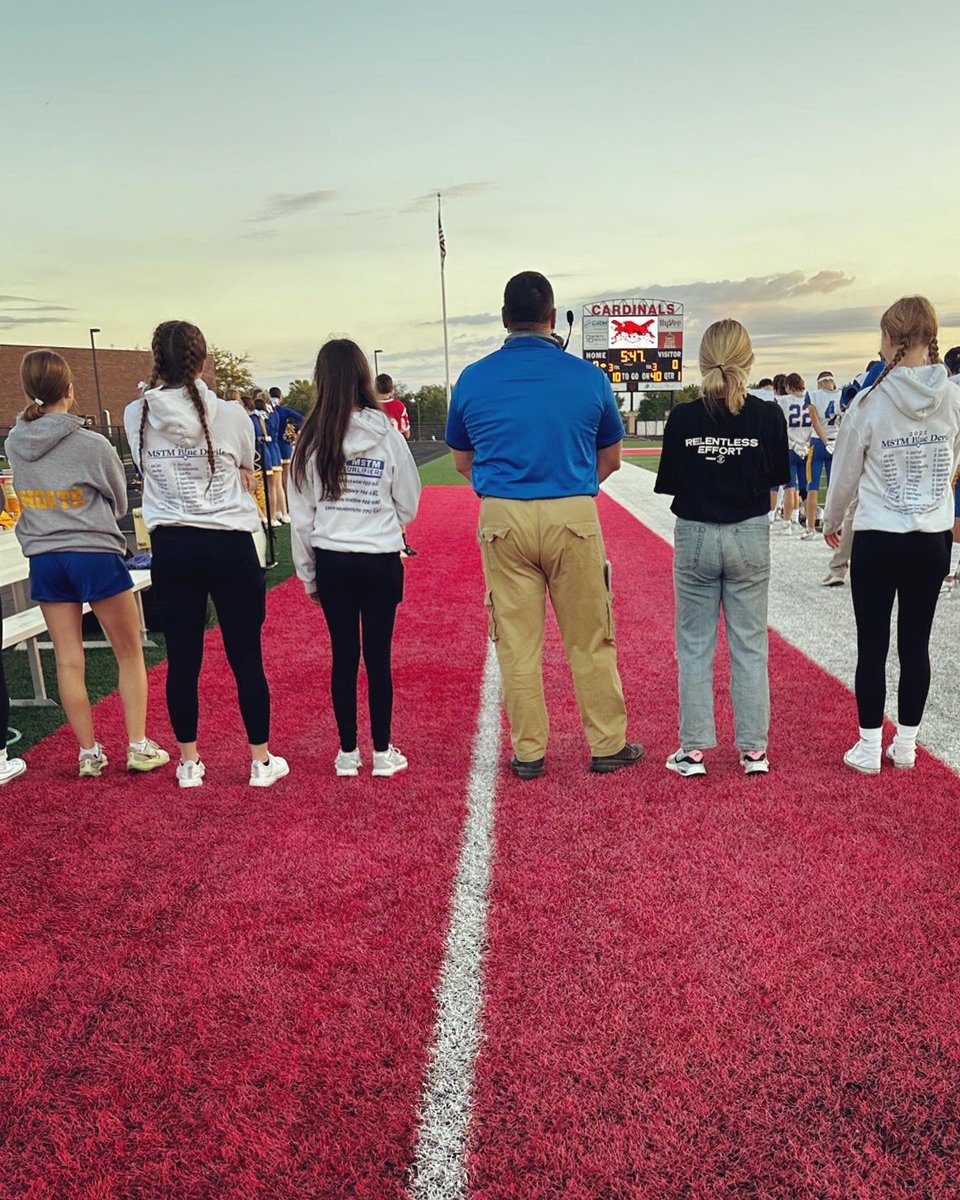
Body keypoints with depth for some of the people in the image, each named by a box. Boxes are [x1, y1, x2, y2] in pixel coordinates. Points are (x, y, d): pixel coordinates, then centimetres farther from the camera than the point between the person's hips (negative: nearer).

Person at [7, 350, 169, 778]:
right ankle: (138, 747, 11)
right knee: (130, 654, 10)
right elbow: (120, 502, 0)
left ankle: (88, 754, 17)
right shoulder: (93, 445, -14)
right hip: (95, 554, -4)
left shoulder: (14, 444, 0)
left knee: (68, 659, 9)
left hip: (44, 559, 4)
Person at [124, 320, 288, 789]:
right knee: (246, 657, 6)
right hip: (229, 545, -2)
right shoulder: (230, 415, -9)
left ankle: (189, 763, 23)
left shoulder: (136, 416, -3)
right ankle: (261, 760, 15)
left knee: (182, 658, 11)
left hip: (171, 548, 3)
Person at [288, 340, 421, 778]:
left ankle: (348, 753, 19)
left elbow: (301, 514, 2)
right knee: (378, 655, 7)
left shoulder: (311, 439, -2)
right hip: (381, 560, -1)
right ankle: (382, 752, 16)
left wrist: (307, 573, 10)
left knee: (344, 655, 10)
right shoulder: (387, 435, -6)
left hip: (331, 560, 1)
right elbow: (409, 504, 1)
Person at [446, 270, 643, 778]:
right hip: (574, 517, -1)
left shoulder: (472, 379, 1)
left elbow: (462, 460, 12)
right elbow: (609, 460, 9)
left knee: (516, 642, 9)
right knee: (590, 640, 10)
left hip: (503, 521, 1)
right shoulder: (588, 376, -1)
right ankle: (608, 745, 22)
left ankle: (528, 752, 19)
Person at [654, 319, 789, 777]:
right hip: (749, 538, 1)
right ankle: (753, 749, 18)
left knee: (694, 646, 10)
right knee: (750, 645, 11)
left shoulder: (683, 417, -9)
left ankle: (693, 749, 14)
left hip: (694, 537, 0)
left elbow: (670, 485, -5)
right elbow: (775, 481, -1)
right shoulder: (767, 415, -9)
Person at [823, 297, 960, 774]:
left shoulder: (870, 402, -12)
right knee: (915, 644, 11)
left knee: (872, 646, 5)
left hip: (877, 540, -3)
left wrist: (831, 521, 16)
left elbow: (845, 474, -1)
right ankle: (906, 745, 21)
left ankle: (869, 748, 12)